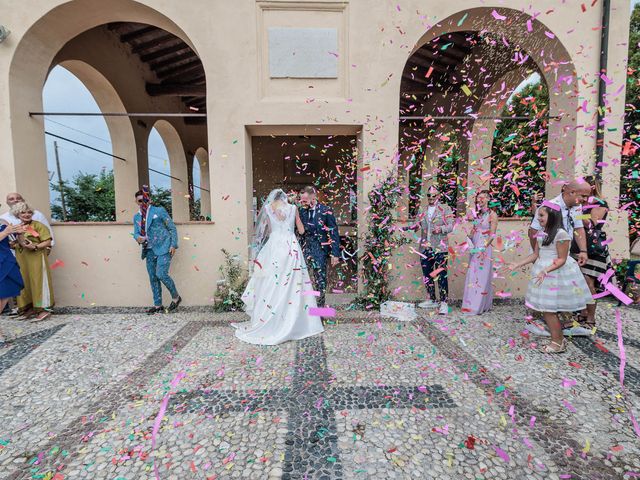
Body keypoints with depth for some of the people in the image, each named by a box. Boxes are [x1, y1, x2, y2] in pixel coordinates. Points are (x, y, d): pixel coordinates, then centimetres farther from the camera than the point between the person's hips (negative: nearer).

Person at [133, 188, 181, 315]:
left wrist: (174, 245, -9)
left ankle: (176, 297, 5)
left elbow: (172, 228, -1)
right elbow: (136, 232, 13)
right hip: (150, 250, 6)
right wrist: (138, 238, -13)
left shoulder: (159, 211, 0)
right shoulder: (136, 217, 15)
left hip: (163, 248, -6)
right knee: (153, 278, 7)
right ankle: (158, 305, 18)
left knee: (161, 274, -16)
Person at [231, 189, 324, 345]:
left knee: (271, 285, 2)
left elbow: (267, 231, 13)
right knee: (292, 285, 5)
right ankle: (292, 323, 11)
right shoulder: (293, 208, 7)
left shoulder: (267, 208, 7)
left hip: (274, 247, -1)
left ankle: (266, 324, 9)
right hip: (291, 248, 1)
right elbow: (301, 231, 12)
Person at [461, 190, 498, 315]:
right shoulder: (476, 213, 10)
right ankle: (471, 304, 18)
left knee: (483, 277, 0)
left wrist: (483, 247, -18)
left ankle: (480, 306, 10)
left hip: (485, 249, -6)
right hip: (475, 248, 6)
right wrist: (470, 242, -1)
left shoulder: (492, 215, -6)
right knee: (472, 276, 8)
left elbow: (492, 235, -10)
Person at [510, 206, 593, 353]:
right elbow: (535, 255, 11)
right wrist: (518, 264, 5)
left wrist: (545, 271, -26)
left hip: (555, 274, -8)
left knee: (548, 309, -2)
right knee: (547, 309, 13)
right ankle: (560, 339, 27)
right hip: (543, 272, 8)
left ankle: (557, 343, 14)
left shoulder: (561, 234, -17)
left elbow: (562, 259, -16)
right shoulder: (541, 234, 8)